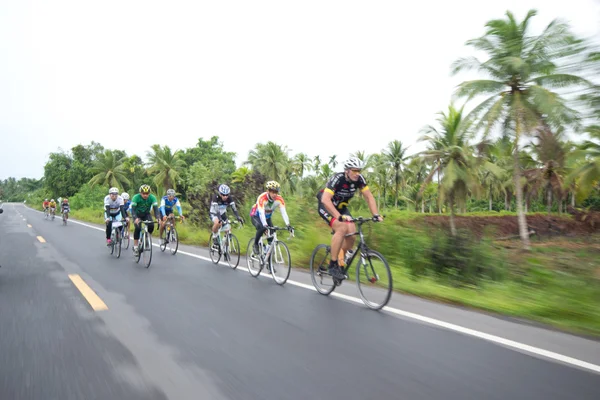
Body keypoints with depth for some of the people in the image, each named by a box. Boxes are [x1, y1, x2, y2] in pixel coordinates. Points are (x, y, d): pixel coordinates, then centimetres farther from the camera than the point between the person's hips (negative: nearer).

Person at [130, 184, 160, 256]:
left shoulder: (152, 198, -23)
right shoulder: (136, 197, -27)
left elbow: (155, 208, -28)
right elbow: (133, 209, -33)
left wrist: (157, 218, -46)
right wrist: (135, 218, -51)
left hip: (146, 214, 2)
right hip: (137, 214, -2)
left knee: (151, 226, -25)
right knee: (138, 228, -24)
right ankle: (135, 247, -12)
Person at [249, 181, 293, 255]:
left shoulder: (279, 199, -23)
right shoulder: (262, 198, -34)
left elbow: (284, 212, -30)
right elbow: (261, 213, -44)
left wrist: (288, 225, -43)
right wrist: (265, 225, -58)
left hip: (267, 217, 5)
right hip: (256, 216, -5)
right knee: (262, 228, -33)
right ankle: (255, 245, -7)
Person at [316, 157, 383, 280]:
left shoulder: (359, 179, -15)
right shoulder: (337, 179, -31)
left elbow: (369, 196, -9)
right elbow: (325, 200, -41)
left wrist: (376, 215, -22)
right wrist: (339, 216, -51)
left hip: (341, 207, 6)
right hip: (326, 207, -6)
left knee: (352, 233, -14)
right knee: (342, 228, -29)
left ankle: (341, 261, 10)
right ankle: (333, 265, -18)